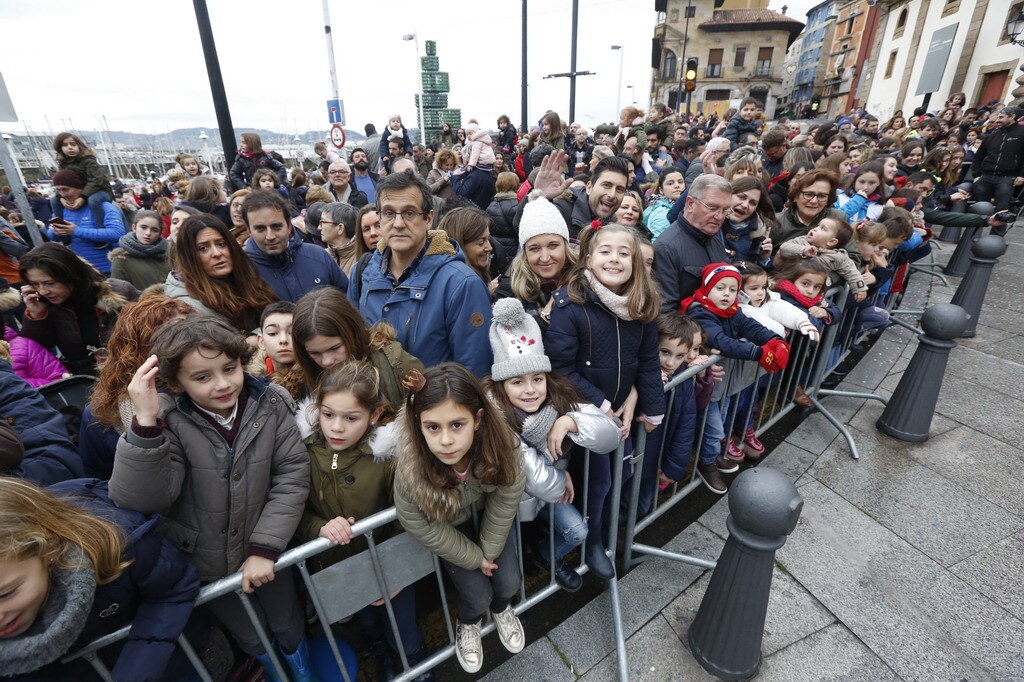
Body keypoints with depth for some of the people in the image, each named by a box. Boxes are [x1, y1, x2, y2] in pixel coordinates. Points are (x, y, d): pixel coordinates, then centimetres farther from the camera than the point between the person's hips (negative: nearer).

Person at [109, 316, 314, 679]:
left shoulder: (272, 405, -19)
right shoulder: (168, 421, -20)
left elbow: (292, 477, -17)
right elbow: (138, 499, -29)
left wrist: (266, 547, -20)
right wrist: (145, 423, -40)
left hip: (264, 552, 0)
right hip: (204, 563, 0)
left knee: (290, 628, 23)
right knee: (252, 641, 24)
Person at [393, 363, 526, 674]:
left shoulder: (502, 444, -38)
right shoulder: (410, 464, -40)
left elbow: (504, 502, -17)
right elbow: (418, 525, -21)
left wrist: (489, 550, -6)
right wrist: (474, 558, -11)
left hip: (489, 513, 1)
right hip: (448, 526, -1)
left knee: (508, 583, 5)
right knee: (478, 595, 0)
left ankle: (501, 608, 45)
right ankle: (467, 624, 40)